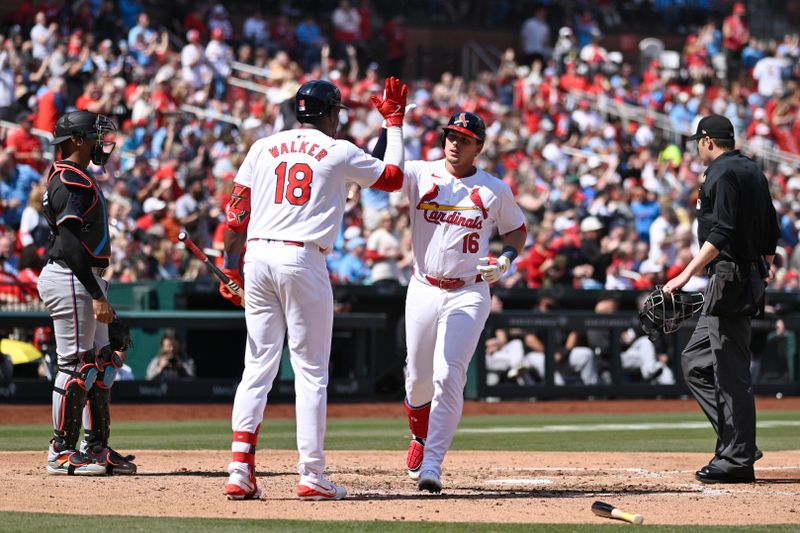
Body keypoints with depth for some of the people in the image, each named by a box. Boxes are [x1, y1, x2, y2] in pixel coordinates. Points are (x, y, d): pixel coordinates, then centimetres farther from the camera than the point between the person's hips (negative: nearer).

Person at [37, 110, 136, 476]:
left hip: (86, 280, 11)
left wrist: (97, 290, 20)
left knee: (100, 363, 12)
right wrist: (96, 296, -25)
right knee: (76, 363, -8)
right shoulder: (70, 181, -15)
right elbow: (70, 244, -23)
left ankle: (96, 448, 16)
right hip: (71, 279, -11)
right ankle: (61, 452, -3)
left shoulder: (77, 178, 18)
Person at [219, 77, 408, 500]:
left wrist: (231, 266, 14)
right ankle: (311, 474, -1)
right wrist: (395, 123, 25)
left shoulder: (263, 148, 12)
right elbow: (394, 177, 16)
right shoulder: (339, 153, 3)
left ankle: (240, 470, -2)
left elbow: (236, 213, 8)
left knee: (258, 366, 7)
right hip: (303, 259, -4)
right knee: (310, 370, 1)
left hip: (258, 256, 4)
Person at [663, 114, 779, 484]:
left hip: (730, 278, -10)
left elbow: (721, 233, -21)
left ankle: (737, 460, -8)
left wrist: (688, 274, -25)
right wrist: (768, 263, 40)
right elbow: (770, 227, 23)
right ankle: (739, 443, 11)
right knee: (695, 361, 14)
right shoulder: (753, 172, 17)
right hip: (751, 276, 10)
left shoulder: (722, 173, -12)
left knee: (731, 370, -9)